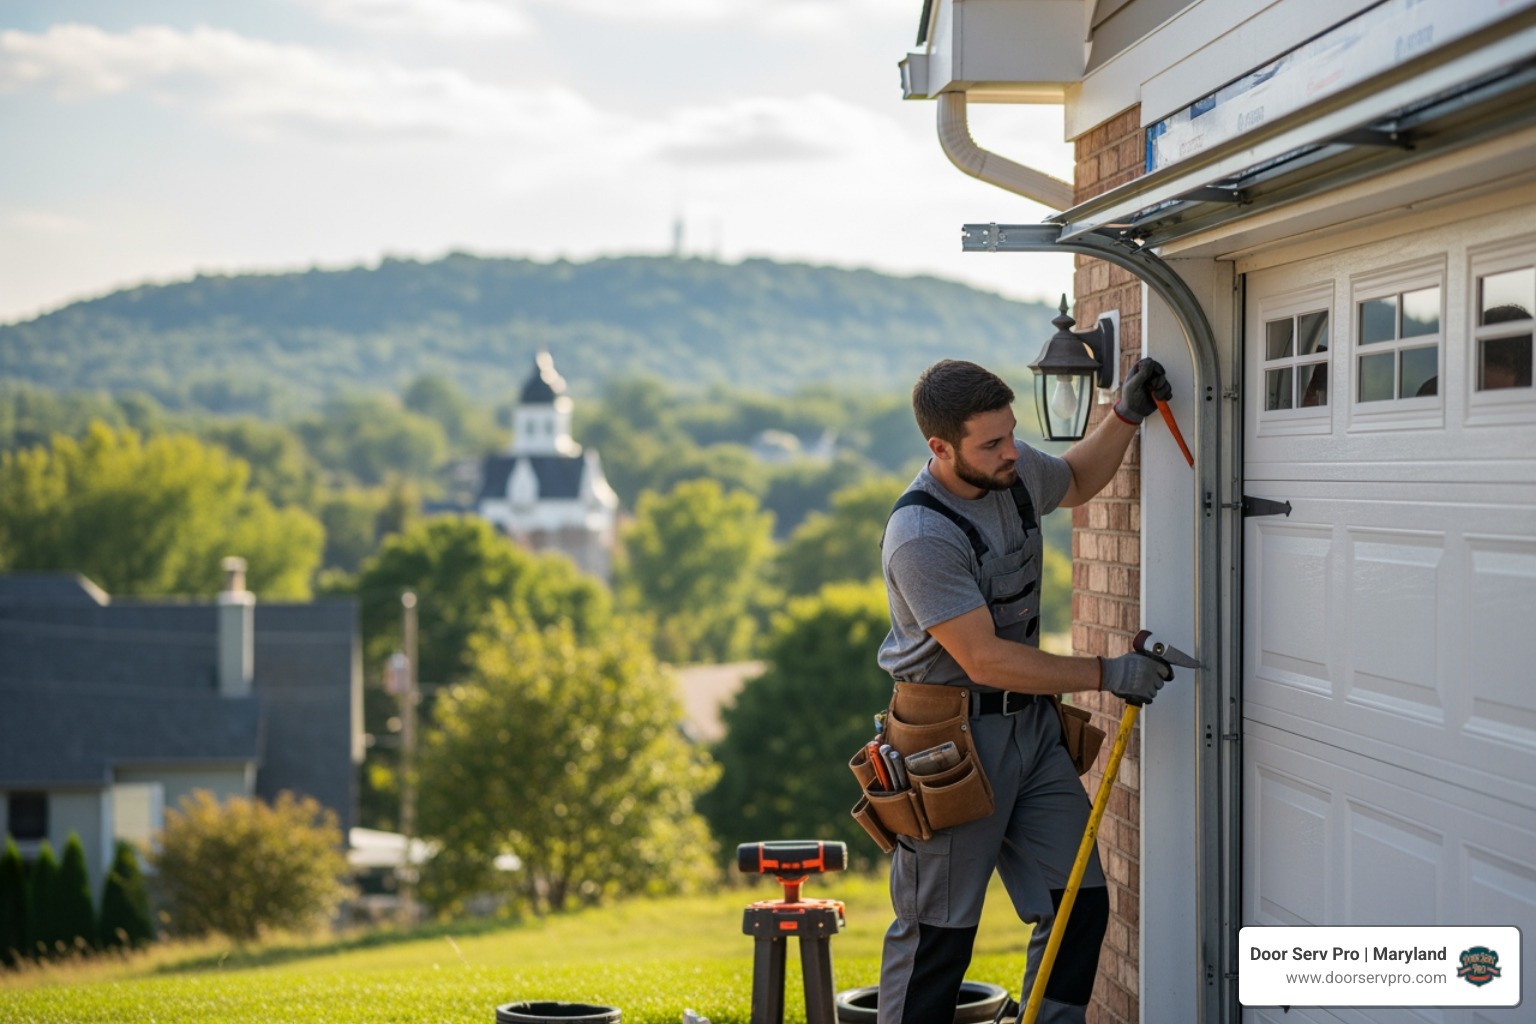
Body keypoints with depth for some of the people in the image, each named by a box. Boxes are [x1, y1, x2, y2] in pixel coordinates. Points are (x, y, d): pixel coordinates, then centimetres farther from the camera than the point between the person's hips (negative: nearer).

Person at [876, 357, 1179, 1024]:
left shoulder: (1013, 471, 1)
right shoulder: (920, 537, -24)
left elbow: (1075, 481, 27)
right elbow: (985, 660, -23)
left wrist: (1126, 416, 11)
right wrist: (1107, 674, -18)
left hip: (1031, 722, 8)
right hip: (954, 738, -8)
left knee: (1079, 905, 6)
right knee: (938, 930, 0)